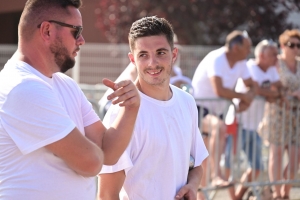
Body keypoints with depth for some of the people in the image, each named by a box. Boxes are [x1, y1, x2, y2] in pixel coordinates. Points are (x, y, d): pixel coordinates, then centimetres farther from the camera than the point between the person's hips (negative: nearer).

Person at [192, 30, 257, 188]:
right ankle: (216, 175, -39)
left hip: (217, 110, 10)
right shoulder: (216, 59, -23)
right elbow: (219, 90, -34)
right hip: (200, 108, -10)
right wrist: (242, 96, -21)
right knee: (219, 127, -36)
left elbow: (251, 86, 13)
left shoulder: (240, 62, 3)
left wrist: (249, 96, -12)